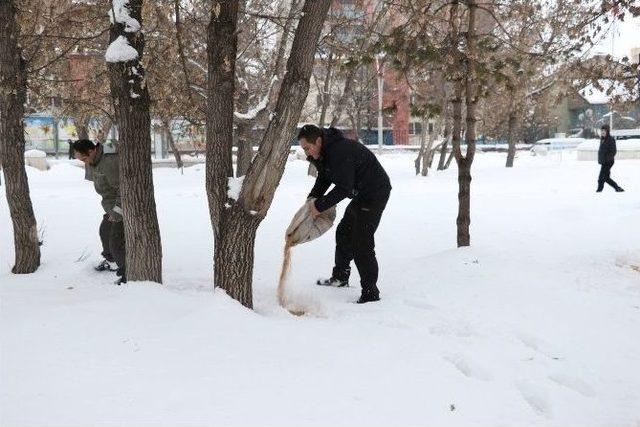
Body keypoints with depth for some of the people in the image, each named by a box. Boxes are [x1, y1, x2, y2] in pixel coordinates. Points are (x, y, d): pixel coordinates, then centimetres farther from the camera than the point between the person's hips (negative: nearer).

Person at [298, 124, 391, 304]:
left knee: (361, 243, -13)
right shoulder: (324, 152, 3)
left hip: (375, 193, -11)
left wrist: (320, 206, -25)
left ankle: (370, 293, -6)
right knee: (344, 232, 21)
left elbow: (344, 188, -31)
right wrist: (312, 199, -3)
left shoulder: (340, 152, -30)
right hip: (361, 194, 11)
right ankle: (340, 277, 38)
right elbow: (324, 178, 12)